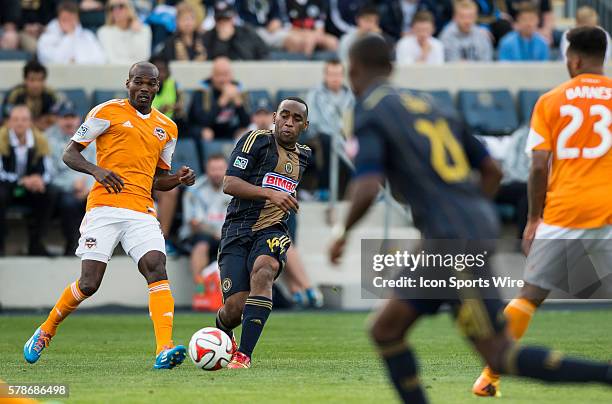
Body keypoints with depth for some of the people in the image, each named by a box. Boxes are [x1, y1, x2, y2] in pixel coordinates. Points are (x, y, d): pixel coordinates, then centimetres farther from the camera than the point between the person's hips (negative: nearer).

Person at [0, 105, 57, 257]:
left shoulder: (39, 140, -7)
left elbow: (47, 173, -8)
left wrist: (40, 180, -33)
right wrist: (22, 181, -35)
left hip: (30, 188, 3)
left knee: (50, 194, -23)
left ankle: (35, 243, -11)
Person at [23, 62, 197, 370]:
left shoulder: (167, 128, 19)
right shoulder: (108, 112, 4)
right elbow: (70, 153, 4)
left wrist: (179, 179, 6)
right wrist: (96, 170, -14)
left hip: (142, 212, 4)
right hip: (104, 207, -4)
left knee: (157, 268, -20)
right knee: (89, 284, -6)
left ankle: (165, 350, -30)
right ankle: (45, 332, 20)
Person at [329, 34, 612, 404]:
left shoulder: (371, 117, -4)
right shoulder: (429, 108, 20)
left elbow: (367, 190, -18)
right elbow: (492, 171, 19)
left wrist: (343, 233, 0)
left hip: (453, 242, -9)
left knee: (499, 355, -9)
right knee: (386, 331, 15)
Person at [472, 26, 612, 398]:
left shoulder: (550, 101, 4)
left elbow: (539, 166, 0)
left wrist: (534, 220, 9)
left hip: (561, 214, 1)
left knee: (530, 295, 9)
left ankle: (492, 375, 7)